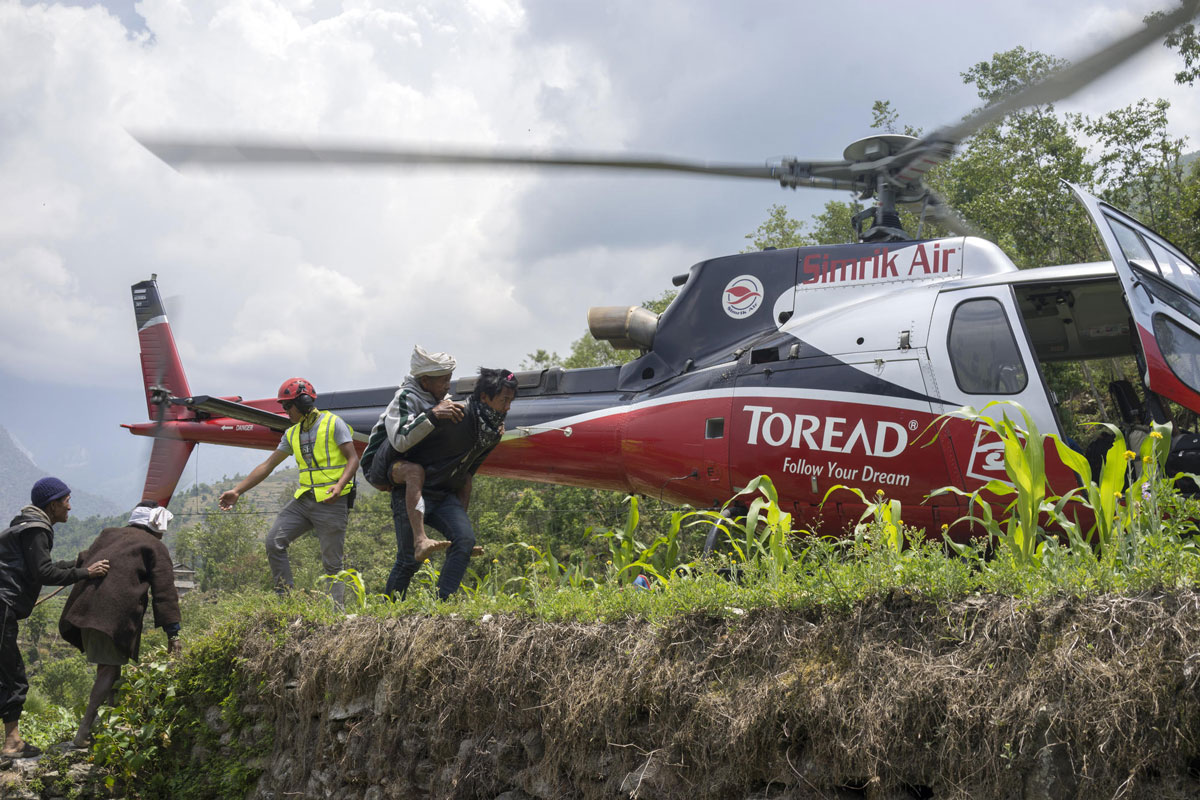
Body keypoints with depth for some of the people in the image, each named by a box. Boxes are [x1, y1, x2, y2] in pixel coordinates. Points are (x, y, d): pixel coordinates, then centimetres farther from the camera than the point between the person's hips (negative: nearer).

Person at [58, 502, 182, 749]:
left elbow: (83, 562, 23)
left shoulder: (109, 534, 26)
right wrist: (172, 631, 0)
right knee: (110, 667, -4)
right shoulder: (155, 547, 9)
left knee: (106, 665, 17)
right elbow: (164, 590, 2)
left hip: (86, 605, 6)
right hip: (117, 610, -6)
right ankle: (84, 732, -12)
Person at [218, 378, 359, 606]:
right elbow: (268, 465, 15)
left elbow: (353, 458, -8)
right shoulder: (292, 434, 14)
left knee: (332, 563, -4)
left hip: (331, 502, -7)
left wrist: (339, 485, -25)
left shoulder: (333, 423, -4)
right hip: (303, 499, 7)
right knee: (274, 541, -4)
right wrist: (237, 491, 10)